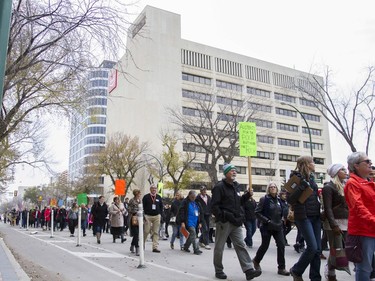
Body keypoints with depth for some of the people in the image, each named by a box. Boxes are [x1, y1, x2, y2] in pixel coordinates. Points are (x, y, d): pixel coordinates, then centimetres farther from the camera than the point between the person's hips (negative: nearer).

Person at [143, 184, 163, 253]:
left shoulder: (159, 197, 12)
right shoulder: (146, 197, 0)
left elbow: (161, 207, 16)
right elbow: (143, 206, -1)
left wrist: (160, 214, 6)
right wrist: (144, 215, -7)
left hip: (157, 216, 3)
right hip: (148, 216, -3)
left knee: (156, 232, 1)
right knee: (146, 231, -3)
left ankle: (155, 247, 3)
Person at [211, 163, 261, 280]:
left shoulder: (235, 186, 15)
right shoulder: (219, 187, -10)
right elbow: (214, 206, -14)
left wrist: (247, 196, 7)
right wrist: (225, 216, -21)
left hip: (235, 222, 7)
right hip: (224, 222, -7)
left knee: (241, 246, 1)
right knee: (219, 247, 4)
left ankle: (249, 270, -1)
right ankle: (219, 271, 18)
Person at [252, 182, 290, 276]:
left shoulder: (279, 200, 9)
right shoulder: (264, 199, -9)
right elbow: (257, 212, -12)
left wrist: (280, 220, 8)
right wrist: (267, 220, -17)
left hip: (278, 227, 5)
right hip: (267, 227, -5)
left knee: (281, 245, -5)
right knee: (264, 246, 5)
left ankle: (281, 268, 5)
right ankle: (256, 261, 32)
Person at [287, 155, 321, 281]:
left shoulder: (311, 177, 14)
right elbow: (289, 199, -14)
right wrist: (301, 186, -23)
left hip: (315, 216, 7)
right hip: (303, 216, -7)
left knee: (317, 249, 5)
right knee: (312, 247, -11)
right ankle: (296, 271, 10)